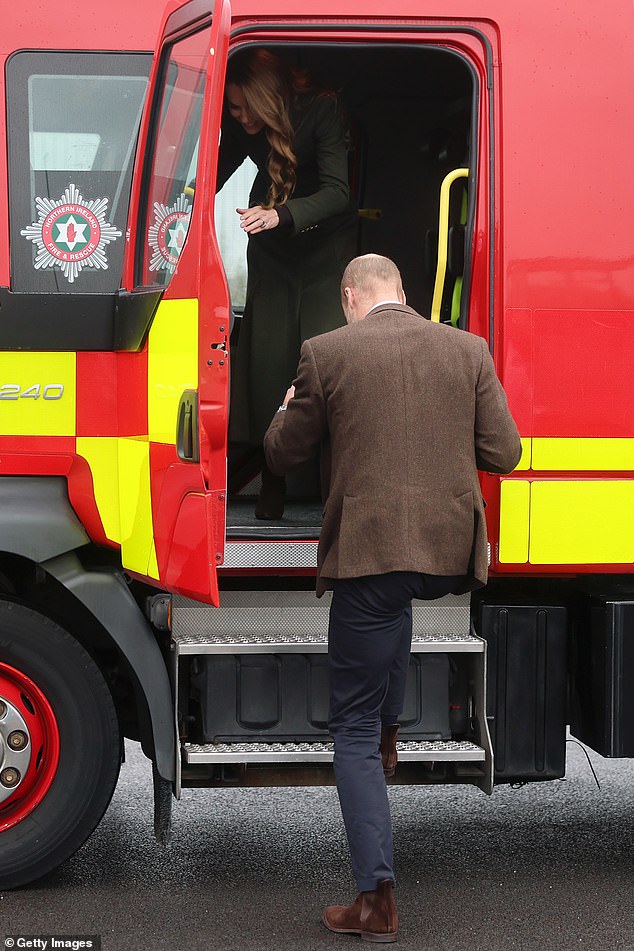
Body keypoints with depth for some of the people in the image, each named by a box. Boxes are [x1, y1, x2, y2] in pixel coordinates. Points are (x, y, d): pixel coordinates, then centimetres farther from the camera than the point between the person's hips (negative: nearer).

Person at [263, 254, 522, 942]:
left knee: (354, 729, 4)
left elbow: (282, 455, 5)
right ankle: (389, 730, 44)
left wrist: (289, 409, 27)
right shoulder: (468, 350, 4)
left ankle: (376, 901, -1)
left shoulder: (325, 354, -4)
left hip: (369, 553, -4)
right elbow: (503, 454, 6)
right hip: (452, 552, 4)